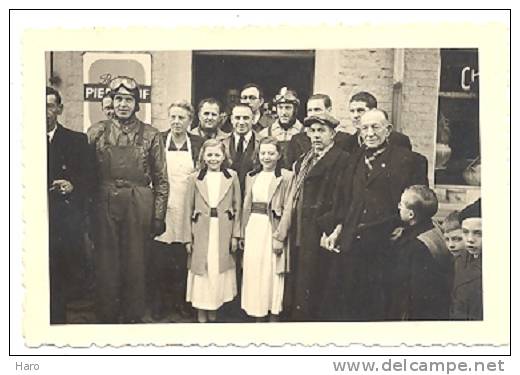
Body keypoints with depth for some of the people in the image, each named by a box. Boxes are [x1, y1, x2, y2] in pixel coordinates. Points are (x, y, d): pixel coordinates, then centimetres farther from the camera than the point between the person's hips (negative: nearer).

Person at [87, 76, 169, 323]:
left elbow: (161, 180, 4)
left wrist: (159, 216, -1)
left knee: (135, 264, 7)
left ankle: (133, 317, 21)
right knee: (106, 263, 7)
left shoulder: (151, 135, 3)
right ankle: (107, 317, 20)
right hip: (104, 204, 1)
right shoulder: (96, 132, 6)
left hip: (138, 206, -1)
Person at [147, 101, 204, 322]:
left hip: (187, 210, 1)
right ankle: (158, 304, 13)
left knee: (183, 260, 5)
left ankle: (181, 302, 19)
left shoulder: (199, 144, 5)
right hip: (162, 207, -1)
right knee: (158, 259, 1)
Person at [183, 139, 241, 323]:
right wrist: (188, 238, -1)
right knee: (201, 270, 2)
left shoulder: (232, 176, 4)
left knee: (220, 271, 5)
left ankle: (213, 312, 18)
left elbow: (237, 207, 5)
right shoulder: (195, 178, 3)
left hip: (224, 232, 1)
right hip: (201, 232, 0)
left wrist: (236, 235, 0)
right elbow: (189, 210, 4)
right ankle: (201, 315, 12)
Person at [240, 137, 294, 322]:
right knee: (253, 272, 7)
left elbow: (288, 209, -9)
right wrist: (243, 233, 10)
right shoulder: (252, 176, 11)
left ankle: (273, 315, 11)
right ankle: (257, 315, 17)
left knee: (273, 273, 0)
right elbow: (246, 206, 14)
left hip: (273, 227, -5)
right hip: (253, 226, 5)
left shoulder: (286, 177, -5)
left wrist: (280, 236, -14)